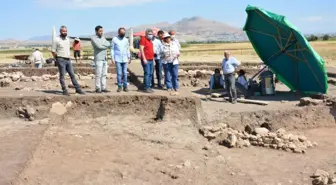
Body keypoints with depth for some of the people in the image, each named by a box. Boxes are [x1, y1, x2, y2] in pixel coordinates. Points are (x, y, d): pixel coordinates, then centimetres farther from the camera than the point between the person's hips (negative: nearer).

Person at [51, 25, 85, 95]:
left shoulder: (68, 39, 12)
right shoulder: (57, 40, -8)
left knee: (72, 75, 7)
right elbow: (53, 51, -6)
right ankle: (64, 90, 4)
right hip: (61, 60, -6)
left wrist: (68, 57, 14)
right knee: (62, 76, -1)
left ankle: (78, 89, 10)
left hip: (68, 60, 6)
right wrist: (58, 59, -2)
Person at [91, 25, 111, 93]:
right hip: (98, 58, -7)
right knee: (98, 74, -7)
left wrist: (102, 44, -11)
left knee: (104, 74, 7)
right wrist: (105, 46, -3)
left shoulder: (103, 38, 17)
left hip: (104, 58, 7)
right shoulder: (93, 38, -4)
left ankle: (103, 88, 11)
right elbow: (99, 46, -17)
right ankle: (98, 88, -3)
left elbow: (108, 44, 3)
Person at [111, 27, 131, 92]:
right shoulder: (114, 39, 1)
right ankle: (119, 86, 3)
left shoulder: (126, 40, 10)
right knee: (119, 73, -4)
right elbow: (112, 49, 0)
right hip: (118, 59, -3)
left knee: (125, 73, 2)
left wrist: (129, 58, 10)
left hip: (125, 59, 3)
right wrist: (112, 58, -5)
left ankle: (125, 86, 8)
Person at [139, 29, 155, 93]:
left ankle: (149, 87, 13)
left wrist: (153, 58, 20)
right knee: (147, 73, -11)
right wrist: (144, 59, -20)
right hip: (146, 60, -9)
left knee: (150, 74, 8)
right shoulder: (143, 39, -7)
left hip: (151, 60, 9)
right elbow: (141, 49, -14)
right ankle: (146, 88, -9)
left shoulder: (150, 40, 19)